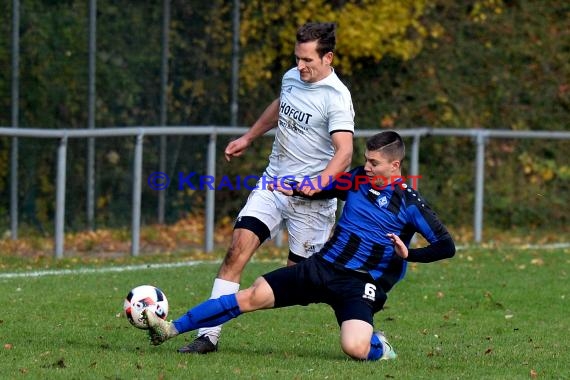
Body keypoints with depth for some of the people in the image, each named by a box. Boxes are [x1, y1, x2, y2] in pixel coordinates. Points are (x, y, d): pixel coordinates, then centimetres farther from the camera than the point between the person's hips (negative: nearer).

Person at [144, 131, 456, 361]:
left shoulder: (409, 203, -9)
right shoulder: (357, 180, 7)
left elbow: (446, 246, -11)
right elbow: (322, 189, 26)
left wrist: (408, 254, -22)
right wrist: (293, 189, 10)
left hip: (360, 284, -5)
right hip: (322, 266, 5)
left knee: (355, 348, -32)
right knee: (252, 297, -6)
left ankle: (377, 346, 6)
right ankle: (171, 329, -1)